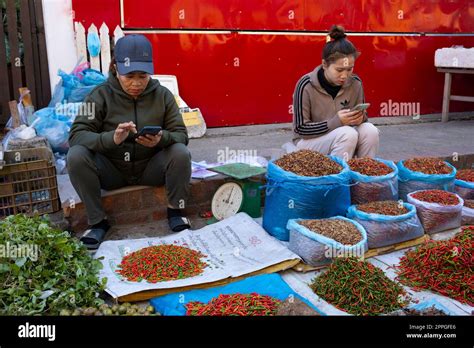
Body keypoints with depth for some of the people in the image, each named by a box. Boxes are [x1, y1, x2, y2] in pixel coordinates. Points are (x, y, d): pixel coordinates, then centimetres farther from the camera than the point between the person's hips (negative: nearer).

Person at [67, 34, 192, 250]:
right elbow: (76, 135, -18)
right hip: (111, 170, 0)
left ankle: (175, 212, -3)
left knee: (181, 152, -27)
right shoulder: (100, 95, -9)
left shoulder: (162, 95, -5)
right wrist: (112, 138, -38)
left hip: (150, 168, 1)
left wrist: (162, 139, -31)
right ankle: (97, 221, -10)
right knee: (76, 156, -27)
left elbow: (181, 134, -6)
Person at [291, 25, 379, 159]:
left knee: (369, 131, -22)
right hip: (308, 142, -4)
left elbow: (362, 117, 7)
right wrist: (336, 121, -27)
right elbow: (300, 128, -17)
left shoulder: (355, 83, -7)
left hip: (341, 138, 5)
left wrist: (360, 118, -19)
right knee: (348, 134, -29)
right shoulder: (306, 85, -20)